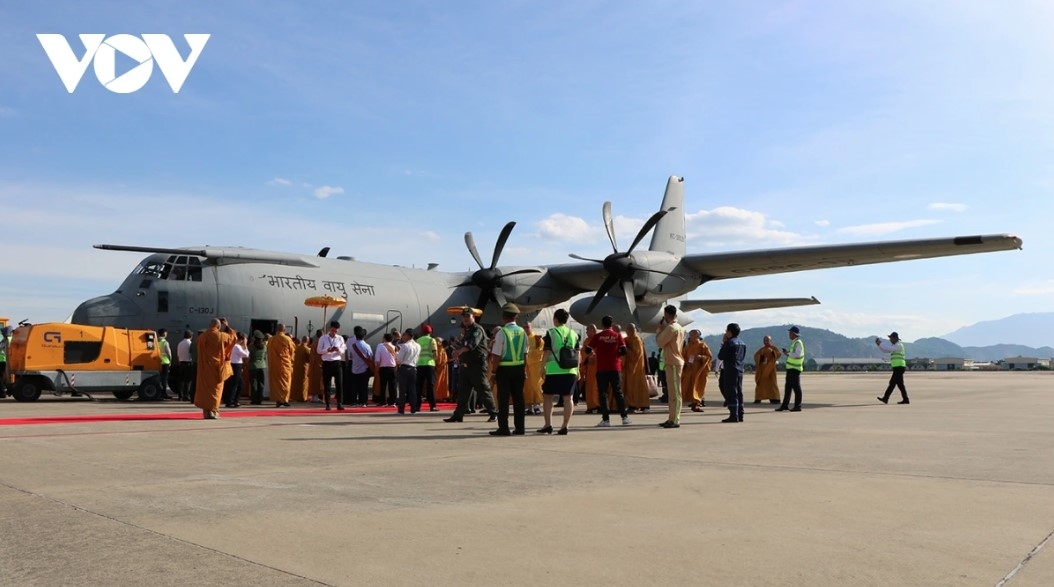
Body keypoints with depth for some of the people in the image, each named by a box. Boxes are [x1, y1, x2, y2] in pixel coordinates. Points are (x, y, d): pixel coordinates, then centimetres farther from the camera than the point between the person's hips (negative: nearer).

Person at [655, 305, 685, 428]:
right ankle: (672, 419, 16)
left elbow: (660, 342, -13)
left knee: (674, 392, -9)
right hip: (676, 361, 10)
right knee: (673, 392, 12)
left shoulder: (671, 328, -14)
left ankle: (675, 420, -9)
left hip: (673, 363, -10)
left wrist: (659, 329, 1)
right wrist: (662, 330, 14)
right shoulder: (679, 328, 17)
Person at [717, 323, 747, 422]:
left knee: (731, 393, -6)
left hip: (730, 370, -8)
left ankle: (734, 416, -8)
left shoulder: (729, 343, -12)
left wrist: (723, 344, 3)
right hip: (740, 370, 8)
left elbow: (720, 356, -11)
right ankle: (740, 415, 14)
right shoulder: (742, 343, 13)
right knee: (739, 393, 11)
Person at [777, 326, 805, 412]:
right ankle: (785, 405, 18)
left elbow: (797, 354, -26)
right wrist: (788, 352, 10)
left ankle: (798, 406, 1)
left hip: (795, 368, -10)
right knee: (788, 387, 13)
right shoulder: (794, 342, 16)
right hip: (791, 368, 10)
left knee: (796, 387, -4)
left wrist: (788, 353, -17)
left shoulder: (798, 343, -14)